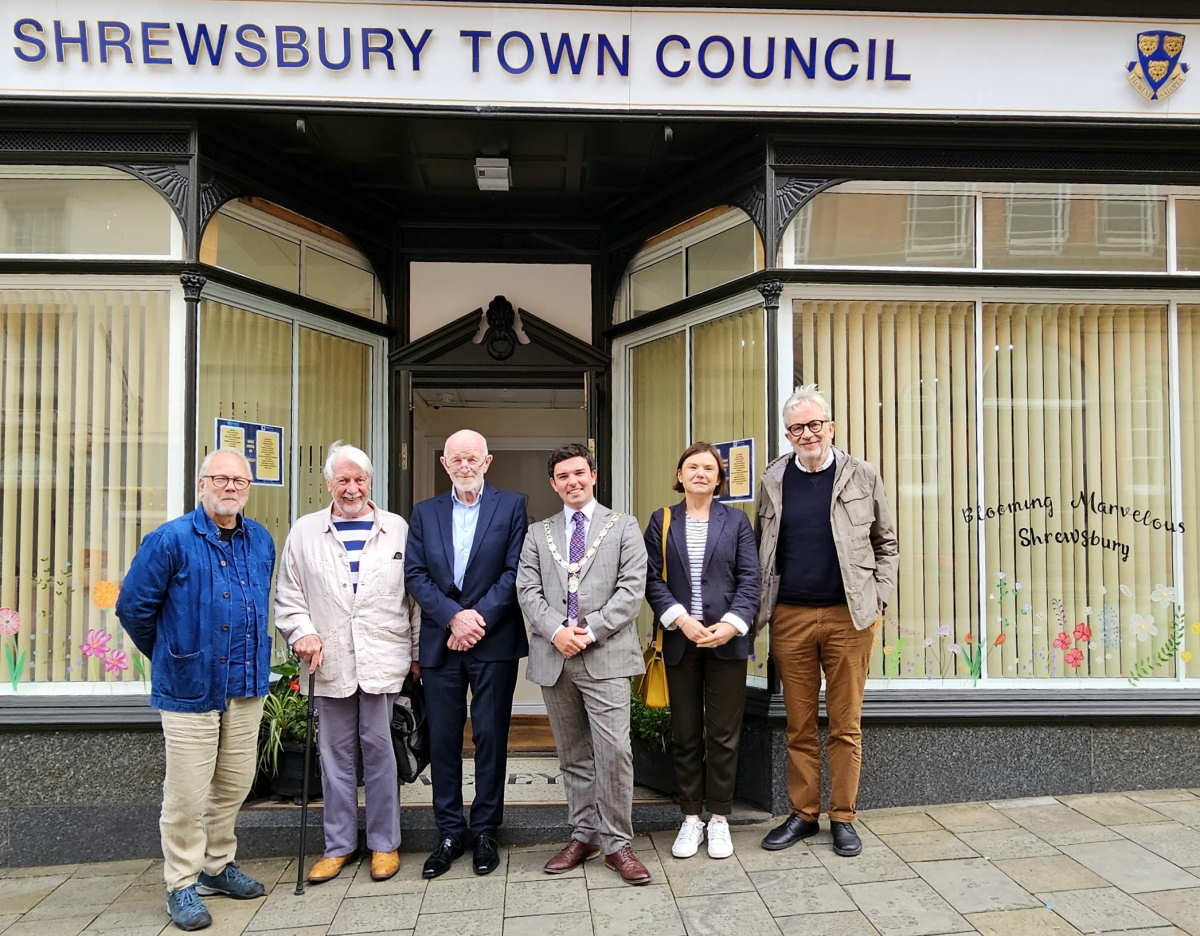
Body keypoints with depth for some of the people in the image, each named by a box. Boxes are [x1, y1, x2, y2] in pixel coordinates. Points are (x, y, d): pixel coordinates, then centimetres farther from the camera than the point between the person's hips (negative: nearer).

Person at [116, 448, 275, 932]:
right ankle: (182, 883, 19)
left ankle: (217, 865, 33)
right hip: (190, 687, -5)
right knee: (187, 793, 3)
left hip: (247, 687, 5)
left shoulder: (261, 541, 6)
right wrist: (170, 655, 6)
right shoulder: (170, 540, -11)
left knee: (234, 785, 15)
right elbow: (133, 607, -5)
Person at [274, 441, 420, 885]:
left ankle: (384, 843, 17)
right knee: (335, 753, 9)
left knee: (379, 749, 3)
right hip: (329, 663, 1)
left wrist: (419, 651, 6)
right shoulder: (305, 531, 9)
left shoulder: (397, 529, 7)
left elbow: (415, 594, 7)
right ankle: (339, 844, 23)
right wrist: (302, 632, -6)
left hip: (382, 660, -1)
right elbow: (288, 595, 10)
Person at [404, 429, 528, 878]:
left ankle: (485, 831, 19)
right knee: (443, 739, 7)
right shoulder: (425, 512, 10)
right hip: (440, 643, 2)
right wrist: (453, 617, -11)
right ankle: (449, 832, 20)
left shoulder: (511, 505, 3)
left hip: (494, 641, -2)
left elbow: (515, 571, -5)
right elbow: (415, 574, 2)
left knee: (490, 736, 5)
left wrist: (480, 618, -13)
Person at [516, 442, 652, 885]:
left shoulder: (623, 527, 7)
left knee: (613, 751, -8)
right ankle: (583, 835, 22)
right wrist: (556, 631, -10)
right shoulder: (538, 533, 16)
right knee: (573, 755, 11)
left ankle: (617, 843, 4)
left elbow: (632, 588, -2)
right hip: (554, 656, 3)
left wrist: (590, 631, -11)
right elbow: (527, 590, 7)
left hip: (605, 655, -3)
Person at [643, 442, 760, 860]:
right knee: (685, 735, 7)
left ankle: (719, 819, 17)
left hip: (727, 639, 0)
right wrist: (681, 619, -13)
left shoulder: (735, 521, 7)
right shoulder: (662, 521, 7)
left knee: (723, 734, 4)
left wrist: (731, 624, -13)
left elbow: (749, 579, 1)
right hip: (681, 640, 1)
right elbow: (652, 579, 0)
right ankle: (691, 818, 19)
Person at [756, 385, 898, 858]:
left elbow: (886, 544, 9)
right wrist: (759, 607, 4)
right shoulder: (773, 480, 7)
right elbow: (761, 550, 13)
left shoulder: (862, 476, 3)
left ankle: (843, 818, 18)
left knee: (846, 725, 6)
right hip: (790, 617, 2)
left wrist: (878, 601, 0)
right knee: (799, 725, 9)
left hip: (849, 616, -1)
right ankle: (803, 814, 21)